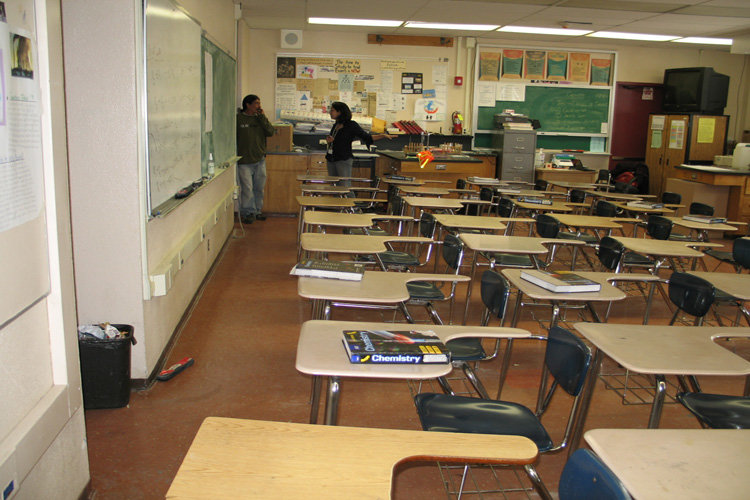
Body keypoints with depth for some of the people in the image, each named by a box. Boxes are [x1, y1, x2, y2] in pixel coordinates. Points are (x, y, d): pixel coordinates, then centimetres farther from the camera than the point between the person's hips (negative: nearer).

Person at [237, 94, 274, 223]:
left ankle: (257, 211, 24)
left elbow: (270, 132, -2)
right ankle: (248, 213, 7)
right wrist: (235, 155, -7)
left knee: (259, 187, 11)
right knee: (247, 188, -5)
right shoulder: (238, 118, -5)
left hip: (260, 160, 5)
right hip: (244, 161, -5)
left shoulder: (260, 118, 9)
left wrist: (262, 117, -7)